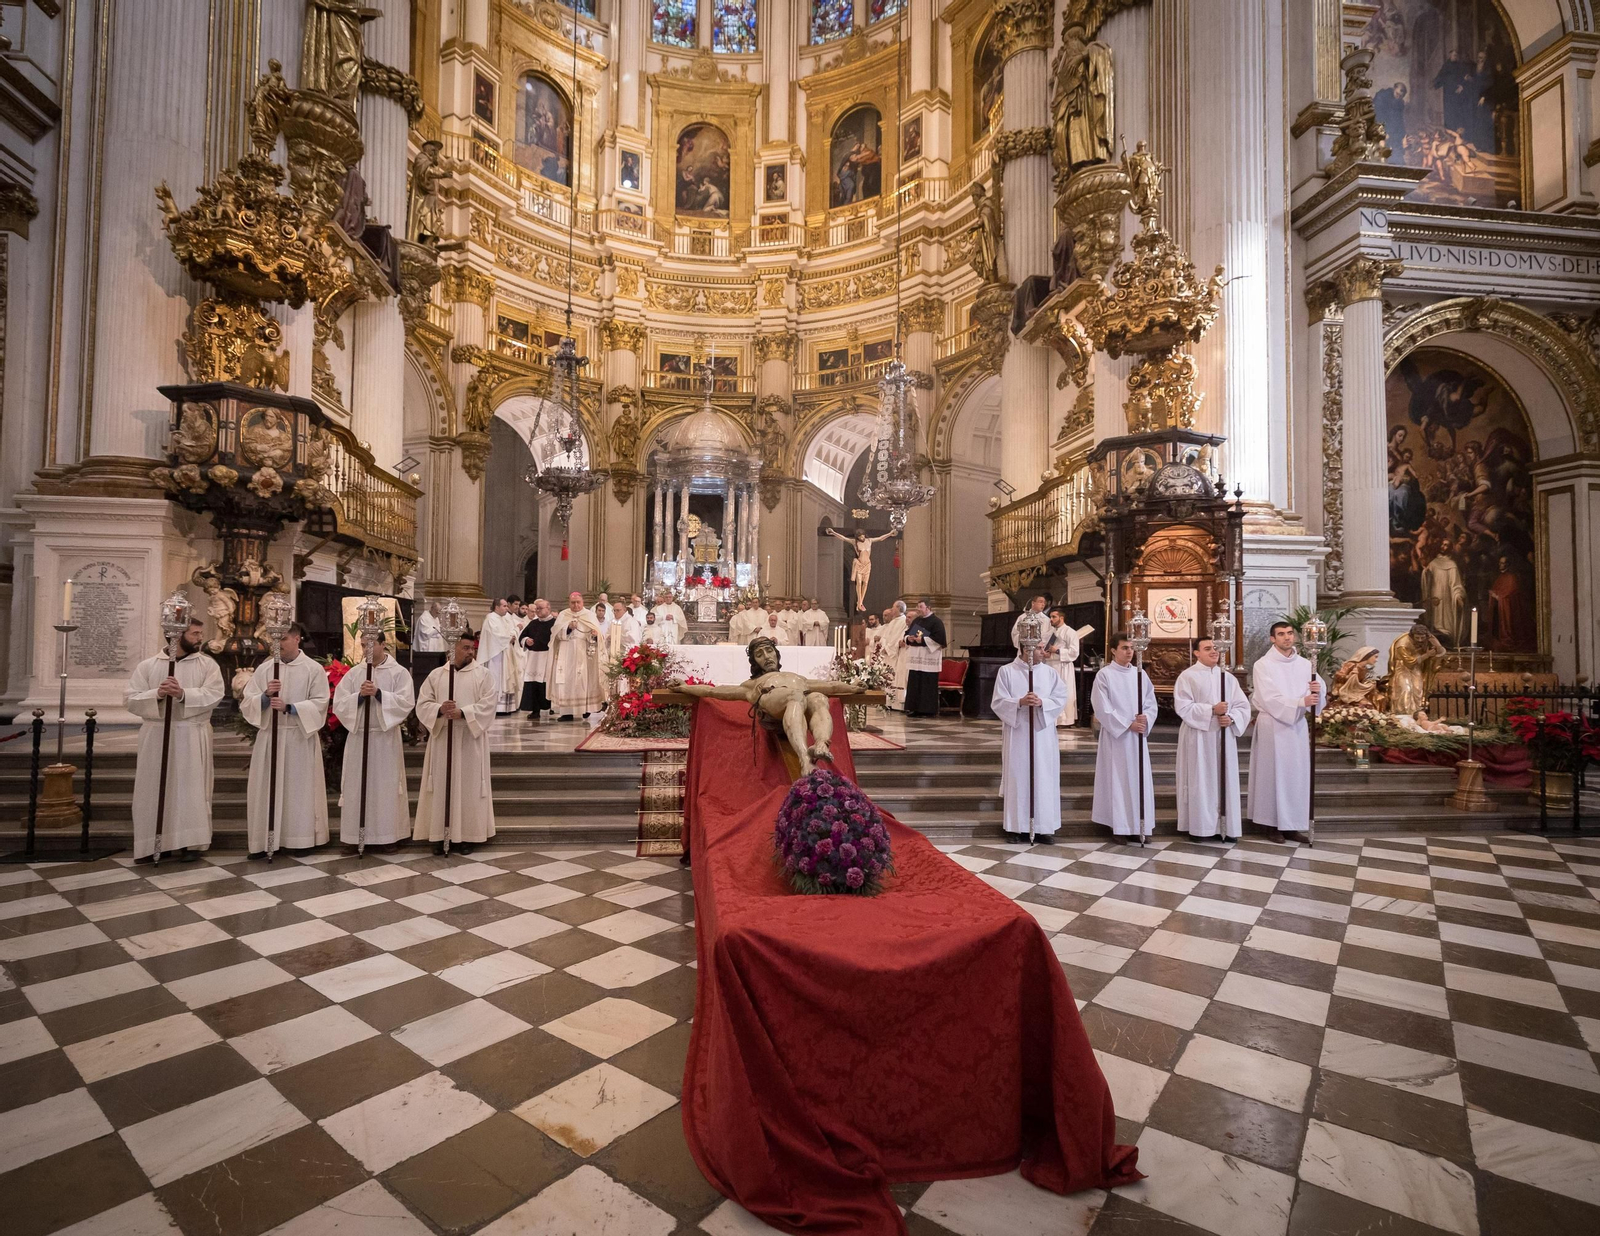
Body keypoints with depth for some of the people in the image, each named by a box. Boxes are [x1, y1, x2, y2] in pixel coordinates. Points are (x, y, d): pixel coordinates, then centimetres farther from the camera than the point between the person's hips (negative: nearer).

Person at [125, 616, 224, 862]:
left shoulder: (207, 664, 3)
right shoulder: (147, 665, 6)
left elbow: (213, 694, -10)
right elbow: (130, 699, 0)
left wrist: (183, 694, -24)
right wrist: (156, 695, -18)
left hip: (191, 737, -1)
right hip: (156, 736, 1)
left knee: (190, 790, 1)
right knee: (155, 790, 5)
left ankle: (189, 842, 8)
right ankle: (155, 843, 15)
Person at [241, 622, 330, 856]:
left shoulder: (314, 669, -2)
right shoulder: (264, 668, 6)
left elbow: (319, 704, -8)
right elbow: (246, 703, 3)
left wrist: (288, 707, -18)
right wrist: (265, 696, -16)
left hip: (300, 738, -3)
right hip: (269, 736, 3)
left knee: (299, 787, 2)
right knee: (267, 788, 3)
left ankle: (301, 839, 10)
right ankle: (266, 841, 11)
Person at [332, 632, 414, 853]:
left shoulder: (399, 672, 0)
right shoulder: (354, 673, 8)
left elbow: (406, 702, -11)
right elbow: (339, 703, 2)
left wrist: (378, 693, -21)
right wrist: (359, 695, -15)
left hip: (386, 738, -3)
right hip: (358, 736, 3)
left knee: (386, 786, 0)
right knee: (357, 785, 5)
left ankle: (388, 836, 7)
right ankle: (356, 835, 14)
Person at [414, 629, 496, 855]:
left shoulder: (483, 675, 2)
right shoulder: (436, 675, 9)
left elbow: (487, 705, -8)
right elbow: (422, 704, 3)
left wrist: (462, 713, -21)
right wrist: (440, 709, -17)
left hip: (470, 741, -2)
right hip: (442, 739, 2)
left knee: (468, 786, 1)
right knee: (442, 785, 3)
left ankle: (466, 835, 10)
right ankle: (440, 835, 12)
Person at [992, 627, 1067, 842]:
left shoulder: (1048, 673, 6)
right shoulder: (1006, 672, -1)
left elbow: (1061, 699, 1)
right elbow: (997, 702, -5)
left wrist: (1042, 702, -17)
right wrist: (1019, 702, -21)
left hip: (1043, 735, 2)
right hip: (1017, 735, -2)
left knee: (1043, 779, 4)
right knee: (1017, 778, 2)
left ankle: (1044, 826, 14)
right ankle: (1016, 826, 11)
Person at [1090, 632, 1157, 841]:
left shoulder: (1140, 673, 8)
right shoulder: (1104, 675, -6)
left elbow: (1151, 703, 7)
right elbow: (1103, 709, -11)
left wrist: (1145, 719, -13)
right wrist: (1128, 724, -15)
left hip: (1138, 736, 5)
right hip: (1115, 736, -5)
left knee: (1140, 779, 6)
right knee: (1118, 780, -1)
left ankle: (1140, 825, 14)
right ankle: (1120, 826, 6)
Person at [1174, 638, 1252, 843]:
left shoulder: (1228, 677, 12)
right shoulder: (1187, 676, -2)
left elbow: (1243, 706, 7)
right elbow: (1183, 706, -12)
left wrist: (1231, 718, -13)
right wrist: (1212, 710, -19)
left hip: (1225, 737, 5)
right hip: (1199, 738, -4)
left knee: (1226, 780, 6)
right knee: (1201, 781, -1)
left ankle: (1226, 826, 13)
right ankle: (1200, 826, 5)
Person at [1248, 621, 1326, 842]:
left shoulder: (1305, 664, 8)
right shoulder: (1263, 665, -7)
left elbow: (1321, 688, 0)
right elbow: (1271, 698, -16)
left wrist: (1317, 689, -23)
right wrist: (1301, 702, -27)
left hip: (1298, 724, 5)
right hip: (1273, 725, -5)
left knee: (1297, 774, 7)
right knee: (1275, 773, -1)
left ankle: (1293, 824, 15)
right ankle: (1274, 824, 7)